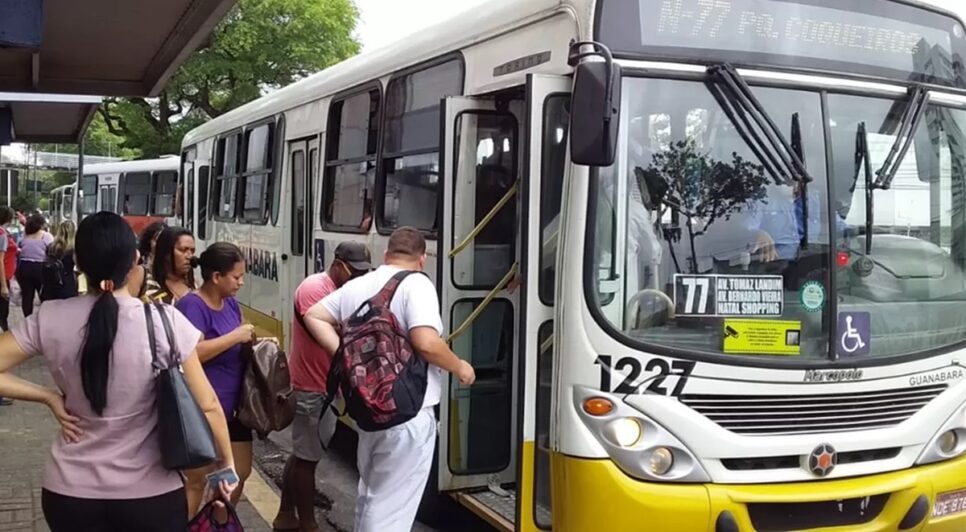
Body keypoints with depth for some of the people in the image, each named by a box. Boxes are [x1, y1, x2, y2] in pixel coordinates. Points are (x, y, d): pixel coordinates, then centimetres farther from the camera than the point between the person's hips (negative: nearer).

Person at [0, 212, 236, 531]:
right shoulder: (165, 322, -15)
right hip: (151, 493, -1)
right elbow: (207, 406, -10)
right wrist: (227, 463, 3)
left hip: (70, 492, 2)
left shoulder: (49, 320, -9)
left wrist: (49, 397, -1)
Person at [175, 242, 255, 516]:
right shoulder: (191, 305, -18)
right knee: (196, 480, 3)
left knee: (240, 473, 16)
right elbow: (191, 353, -31)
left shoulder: (231, 303, 7)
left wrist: (254, 340, 1)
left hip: (234, 406, 9)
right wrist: (236, 336, -24)